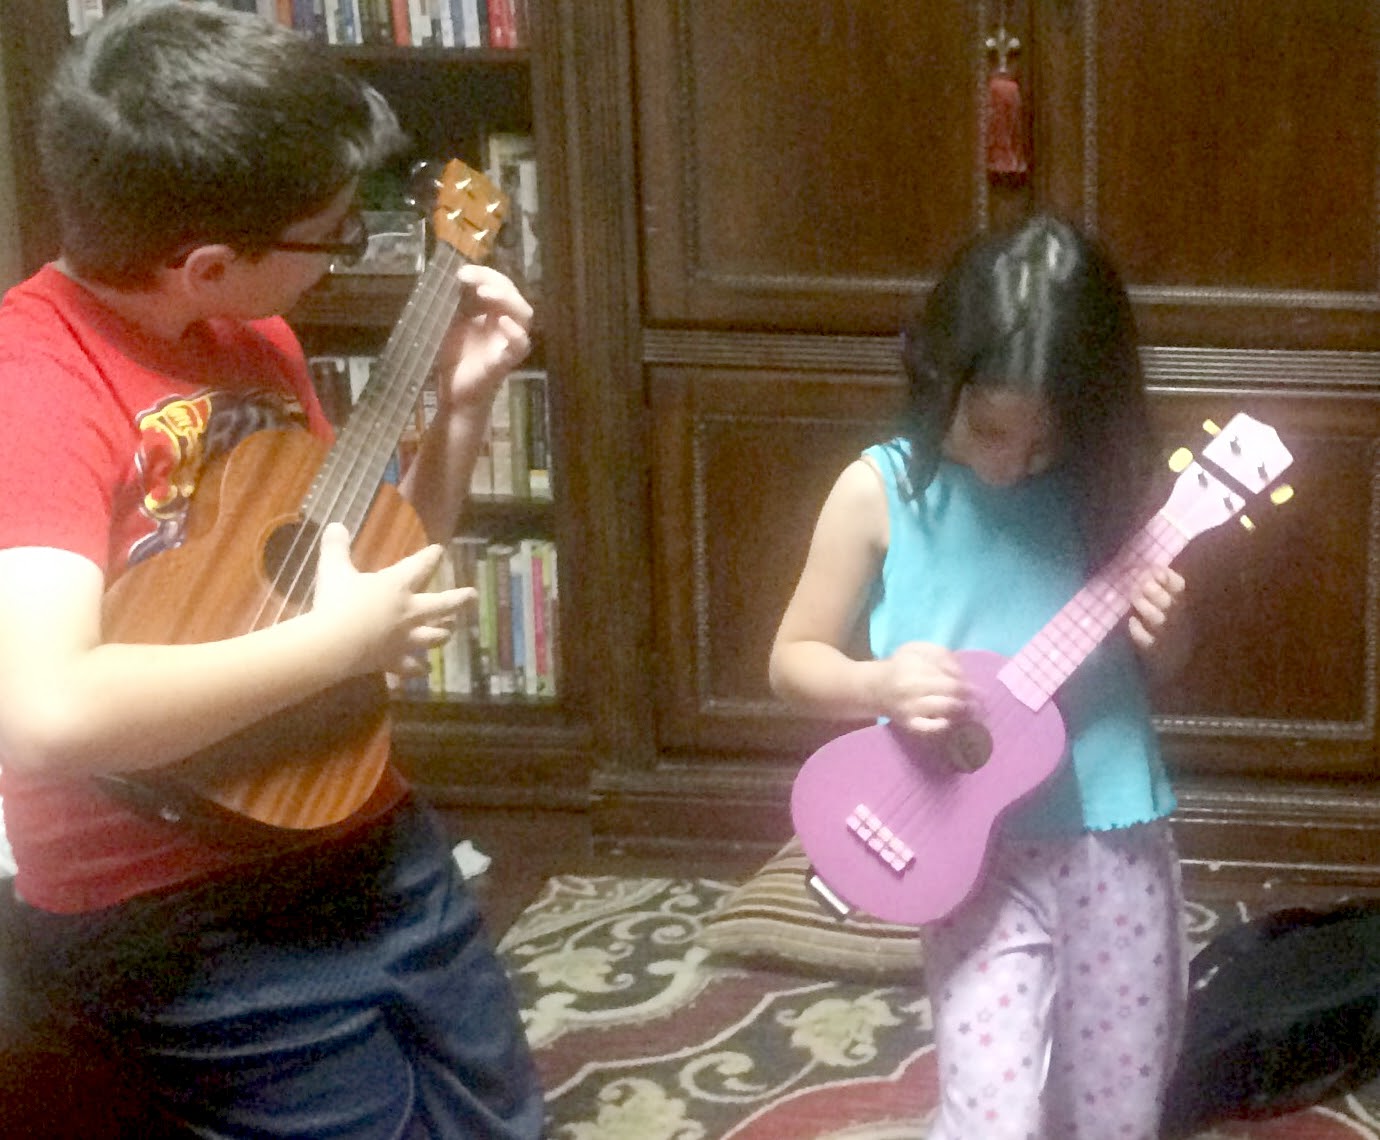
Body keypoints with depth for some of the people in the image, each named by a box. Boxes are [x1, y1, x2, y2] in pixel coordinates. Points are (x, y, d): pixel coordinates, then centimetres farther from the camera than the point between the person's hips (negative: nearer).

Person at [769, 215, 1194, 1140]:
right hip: (981, 850, -3)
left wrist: (1165, 627, -12)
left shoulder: (1105, 481, -1)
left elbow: (1167, 665, 11)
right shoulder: (882, 492, -8)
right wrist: (879, 685, -21)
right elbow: (794, 658, 0)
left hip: (1118, 837, 3)